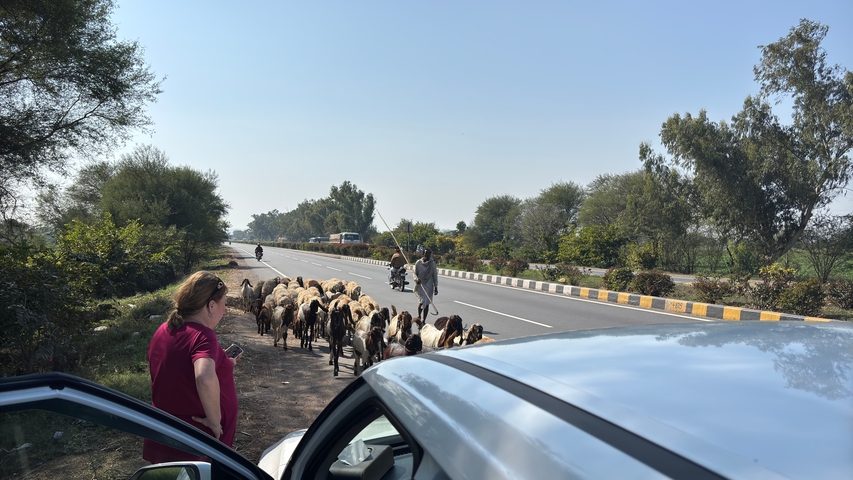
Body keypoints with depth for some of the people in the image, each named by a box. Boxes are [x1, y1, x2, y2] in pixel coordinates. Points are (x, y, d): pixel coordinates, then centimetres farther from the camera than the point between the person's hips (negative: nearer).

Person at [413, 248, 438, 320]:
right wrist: (416, 279, -16)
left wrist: (436, 287, 2)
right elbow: (415, 273, 6)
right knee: (422, 301, -16)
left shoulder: (432, 263, 1)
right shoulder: (418, 262, 0)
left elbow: (435, 276, 5)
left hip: (429, 286, 2)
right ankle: (419, 316, 12)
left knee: (427, 303, 4)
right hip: (420, 285, -2)